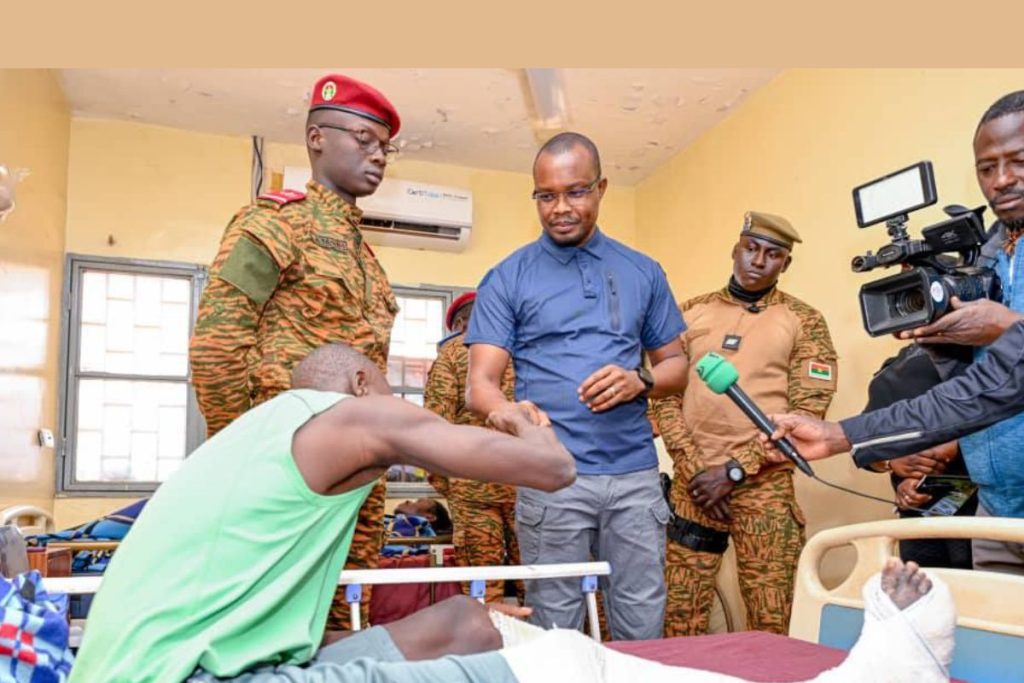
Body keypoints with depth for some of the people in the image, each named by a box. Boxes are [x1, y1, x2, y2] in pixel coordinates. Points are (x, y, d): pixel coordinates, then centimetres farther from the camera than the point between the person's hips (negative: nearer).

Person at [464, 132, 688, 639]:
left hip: (635, 474, 3)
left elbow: (676, 364, 15)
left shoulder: (643, 272, 11)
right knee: (556, 631, 6)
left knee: (641, 628, 8)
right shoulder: (507, 278, 2)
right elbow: (480, 383, -5)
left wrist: (639, 381, -8)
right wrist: (506, 410, -28)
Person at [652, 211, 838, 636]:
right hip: (693, 483, 2)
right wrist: (696, 469, -6)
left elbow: (807, 412, -5)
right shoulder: (690, 313, 10)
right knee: (679, 620, 5)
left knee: (770, 625, 4)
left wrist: (735, 472, -11)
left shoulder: (804, 322, 3)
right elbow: (665, 397, 6)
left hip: (765, 487, -2)